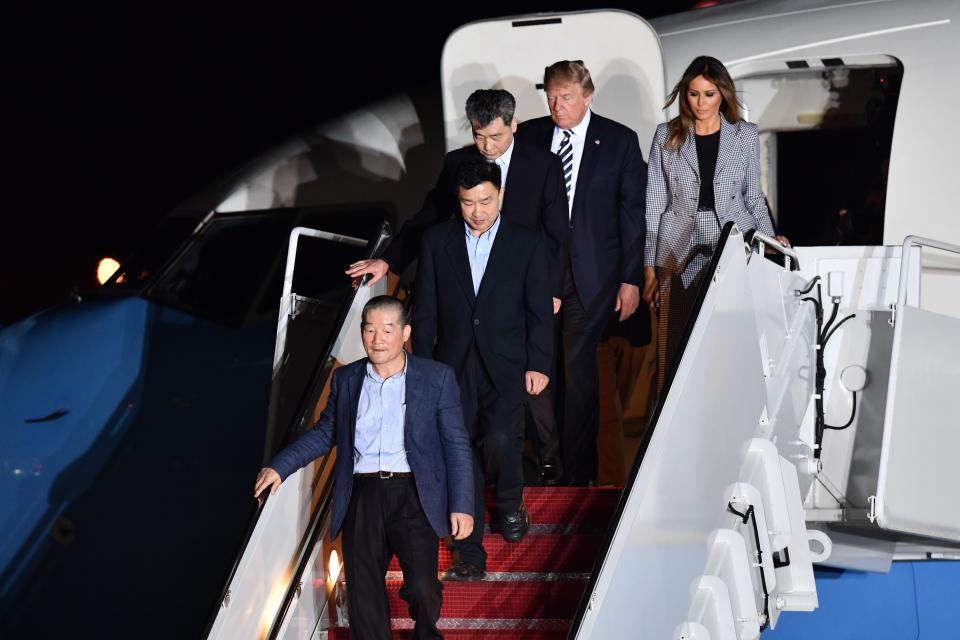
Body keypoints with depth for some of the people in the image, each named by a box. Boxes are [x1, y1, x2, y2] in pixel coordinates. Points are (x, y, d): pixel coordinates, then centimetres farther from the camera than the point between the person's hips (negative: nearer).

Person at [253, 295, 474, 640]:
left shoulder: (436, 377, 3)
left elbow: (456, 445, 3)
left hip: (413, 493, -3)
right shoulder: (346, 379, 13)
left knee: (422, 588, -14)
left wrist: (461, 505, -3)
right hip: (362, 493, 3)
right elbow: (324, 433, 21)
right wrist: (279, 467, 9)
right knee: (364, 597, -4)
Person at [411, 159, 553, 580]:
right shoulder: (437, 241, 4)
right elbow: (425, 309, 7)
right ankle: (469, 551, 8)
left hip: (505, 366, -2)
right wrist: (422, 366, 5)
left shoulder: (527, 244, 0)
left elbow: (539, 311, 2)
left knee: (499, 440, -19)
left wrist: (538, 365, -3)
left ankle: (509, 503, 14)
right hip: (453, 366, 2)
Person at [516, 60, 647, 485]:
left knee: (579, 366, -2)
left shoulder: (619, 141, 0)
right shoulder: (528, 137, 6)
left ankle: (579, 472, 8)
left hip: (589, 272, -2)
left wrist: (631, 278, -4)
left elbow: (633, 211, 0)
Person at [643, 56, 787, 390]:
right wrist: (649, 269, 4)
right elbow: (653, 204, 8)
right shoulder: (667, 136, 8)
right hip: (682, 258, 0)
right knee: (676, 350, -7)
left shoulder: (745, 135, 10)